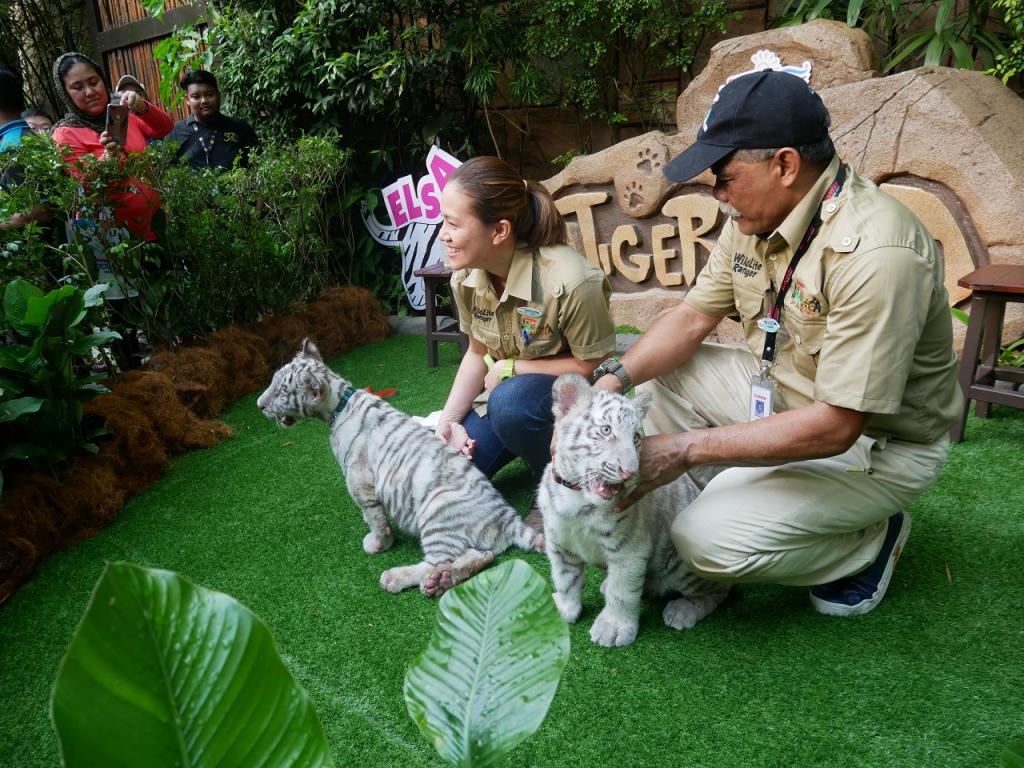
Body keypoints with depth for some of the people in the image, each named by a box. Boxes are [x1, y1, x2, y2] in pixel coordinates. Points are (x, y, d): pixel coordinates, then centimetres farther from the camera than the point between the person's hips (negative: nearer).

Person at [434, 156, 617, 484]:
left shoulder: (570, 282, -30)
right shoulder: (465, 278, -10)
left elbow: (591, 365, -17)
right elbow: (478, 353, 4)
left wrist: (511, 367, -16)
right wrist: (448, 420, -8)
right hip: (503, 389, 6)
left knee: (512, 400, -37)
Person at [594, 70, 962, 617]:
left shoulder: (874, 254, -32)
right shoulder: (756, 217, -6)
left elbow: (834, 427, -32)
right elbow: (693, 317, 0)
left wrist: (686, 448, -31)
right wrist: (613, 381, -17)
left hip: (872, 442, -7)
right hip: (779, 392, 8)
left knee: (708, 540, -20)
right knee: (649, 375, -2)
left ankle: (871, 538, 4)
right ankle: (736, 492, 6)